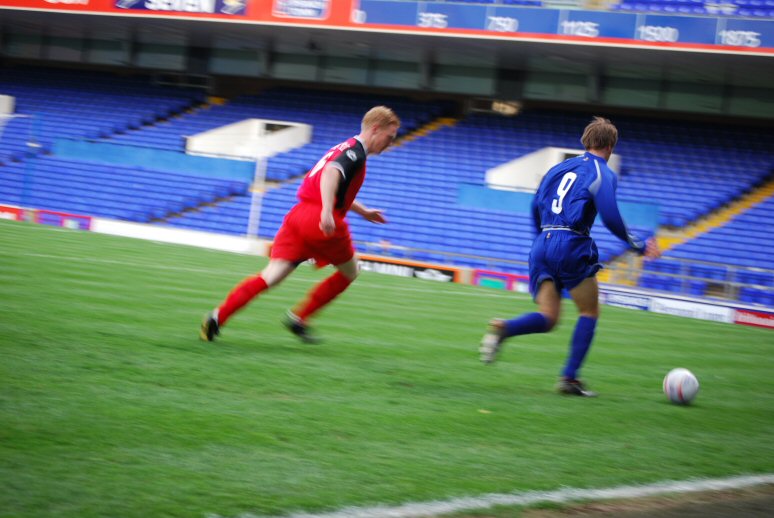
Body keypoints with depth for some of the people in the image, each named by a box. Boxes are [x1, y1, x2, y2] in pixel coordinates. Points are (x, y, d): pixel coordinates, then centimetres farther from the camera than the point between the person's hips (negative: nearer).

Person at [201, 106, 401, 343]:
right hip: (321, 220, -8)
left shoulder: (344, 148, 25)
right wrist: (327, 211, -36)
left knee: (271, 276, 0)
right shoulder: (356, 152, -5)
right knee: (350, 272, 16)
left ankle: (218, 316, -14)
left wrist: (364, 211, 45)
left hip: (298, 214, 8)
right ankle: (298, 318, 15)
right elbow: (331, 173, -25)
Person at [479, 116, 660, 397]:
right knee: (590, 312, 11)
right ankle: (569, 378, 3)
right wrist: (638, 246, -1)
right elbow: (610, 218, -13)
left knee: (548, 317, 4)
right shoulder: (604, 174, -1)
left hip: (542, 246, 6)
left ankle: (503, 328, -27)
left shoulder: (560, 167, 19)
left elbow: (536, 207, 21)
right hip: (572, 246, -6)